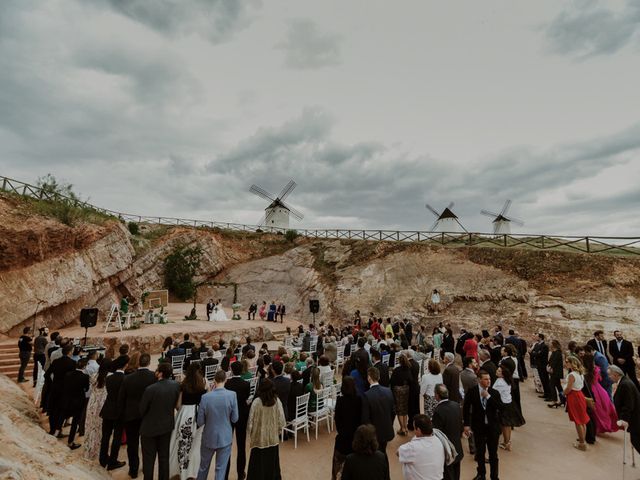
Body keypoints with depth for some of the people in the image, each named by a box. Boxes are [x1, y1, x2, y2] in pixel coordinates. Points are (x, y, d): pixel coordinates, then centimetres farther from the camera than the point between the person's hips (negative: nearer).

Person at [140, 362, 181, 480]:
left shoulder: (150, 389, -26)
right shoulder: (176, 385, -13)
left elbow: (142, 410, -11)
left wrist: (145, 418, 10)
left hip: (150, 427, -4)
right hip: (167, 425, 4)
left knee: (149, 459, 12)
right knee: (164, 456, 19)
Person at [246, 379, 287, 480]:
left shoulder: (256, 402, -18)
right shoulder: (277, 401, -12)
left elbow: (251, 421, -11)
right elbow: (281, 421, -5)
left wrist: (250, 434, 6)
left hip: (260, 438, -2)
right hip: (273, 438, 2)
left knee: (259, 465, 13)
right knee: (272, 463, 18)